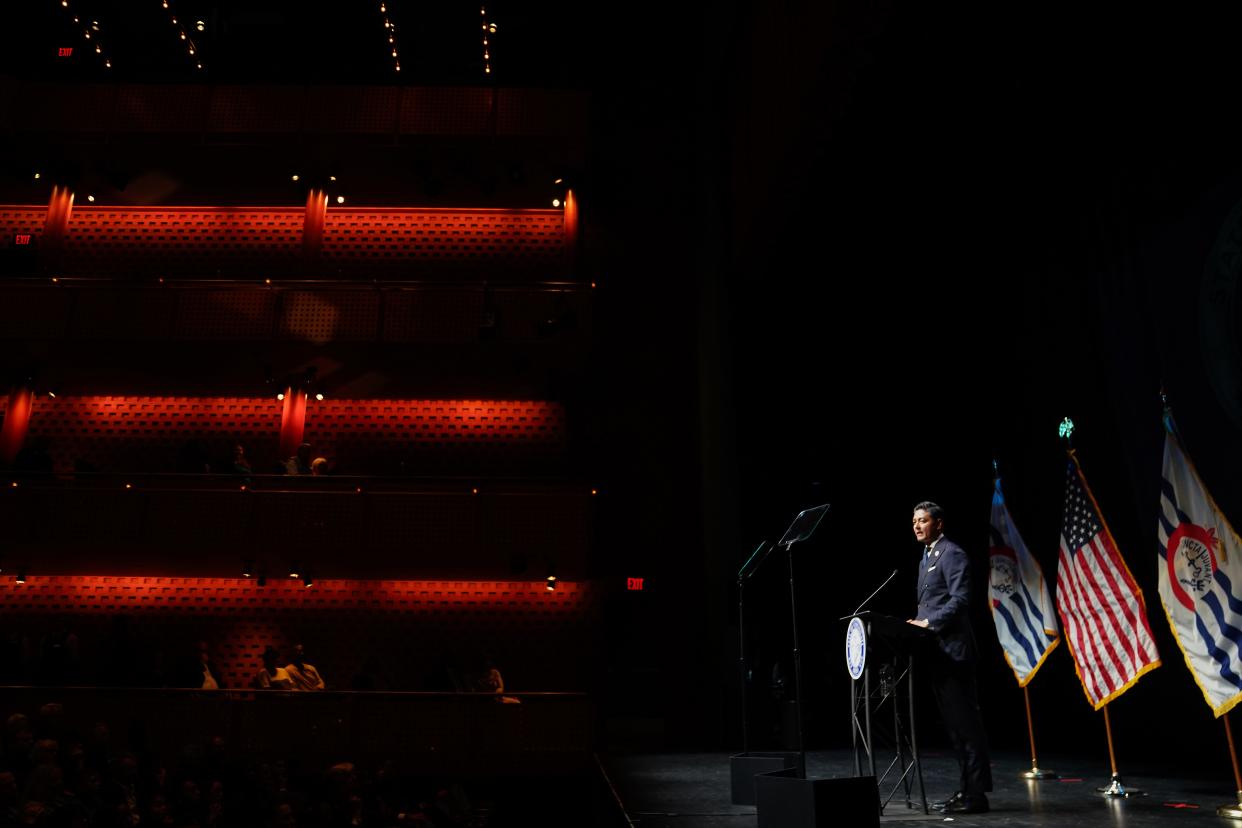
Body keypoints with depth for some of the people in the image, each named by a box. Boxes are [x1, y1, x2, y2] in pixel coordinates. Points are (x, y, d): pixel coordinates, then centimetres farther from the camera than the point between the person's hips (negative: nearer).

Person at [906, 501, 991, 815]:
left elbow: (960, 600, -19)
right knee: (953, 723, 12)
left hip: (952, 650, -10)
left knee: (965, 721, -5)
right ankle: (966, 788, 18)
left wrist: (929, 622, -20)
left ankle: (976, 793, 0)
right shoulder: (927, 557, 21)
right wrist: (920, 623, 10)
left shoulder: (952, 554, -9)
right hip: (936, 651, 10)